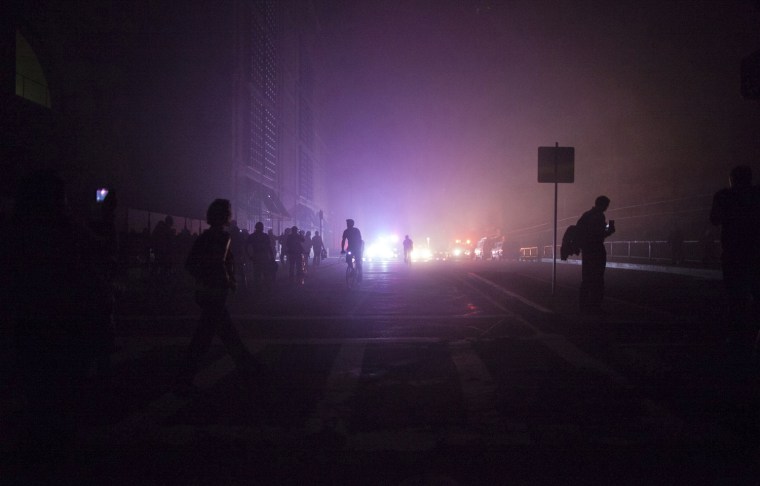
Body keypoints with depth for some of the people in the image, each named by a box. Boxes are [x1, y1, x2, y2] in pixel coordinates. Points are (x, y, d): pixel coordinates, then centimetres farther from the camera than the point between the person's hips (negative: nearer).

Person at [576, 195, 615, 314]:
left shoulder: (586, 215, 11)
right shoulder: (599, 216, -13)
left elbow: (577, 229, 13)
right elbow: (600, 235, -19)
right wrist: (610, 229, -3)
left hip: (586, 250, 8)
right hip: (596, 250, -8)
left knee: (586, 279, 12)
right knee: (597, 280, -4)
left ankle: (584, 306, 15)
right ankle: (595, 306, -4)